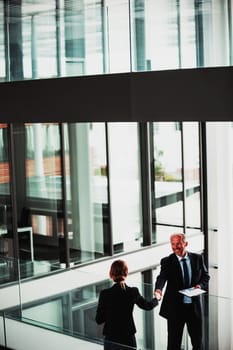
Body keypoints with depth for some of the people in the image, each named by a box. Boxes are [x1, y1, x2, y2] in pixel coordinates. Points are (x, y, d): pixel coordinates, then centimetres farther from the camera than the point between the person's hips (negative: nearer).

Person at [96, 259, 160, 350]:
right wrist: (156, 298, 33)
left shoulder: (105, 294, -11)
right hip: (128, 339, 1)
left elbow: (99, 320, -5)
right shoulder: (133, 292, -7)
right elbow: (147, 305, 12)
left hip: (110, 340, -1)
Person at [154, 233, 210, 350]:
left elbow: (205, 276, 12)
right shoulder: (167, 261, -8)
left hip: (194, 306, 3)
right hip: (175, 307, -2)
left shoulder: (197, 258, 2)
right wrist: (158, 289, -45)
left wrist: (200, 285, -10)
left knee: (197, 340, 15)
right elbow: (162, 277, -23)